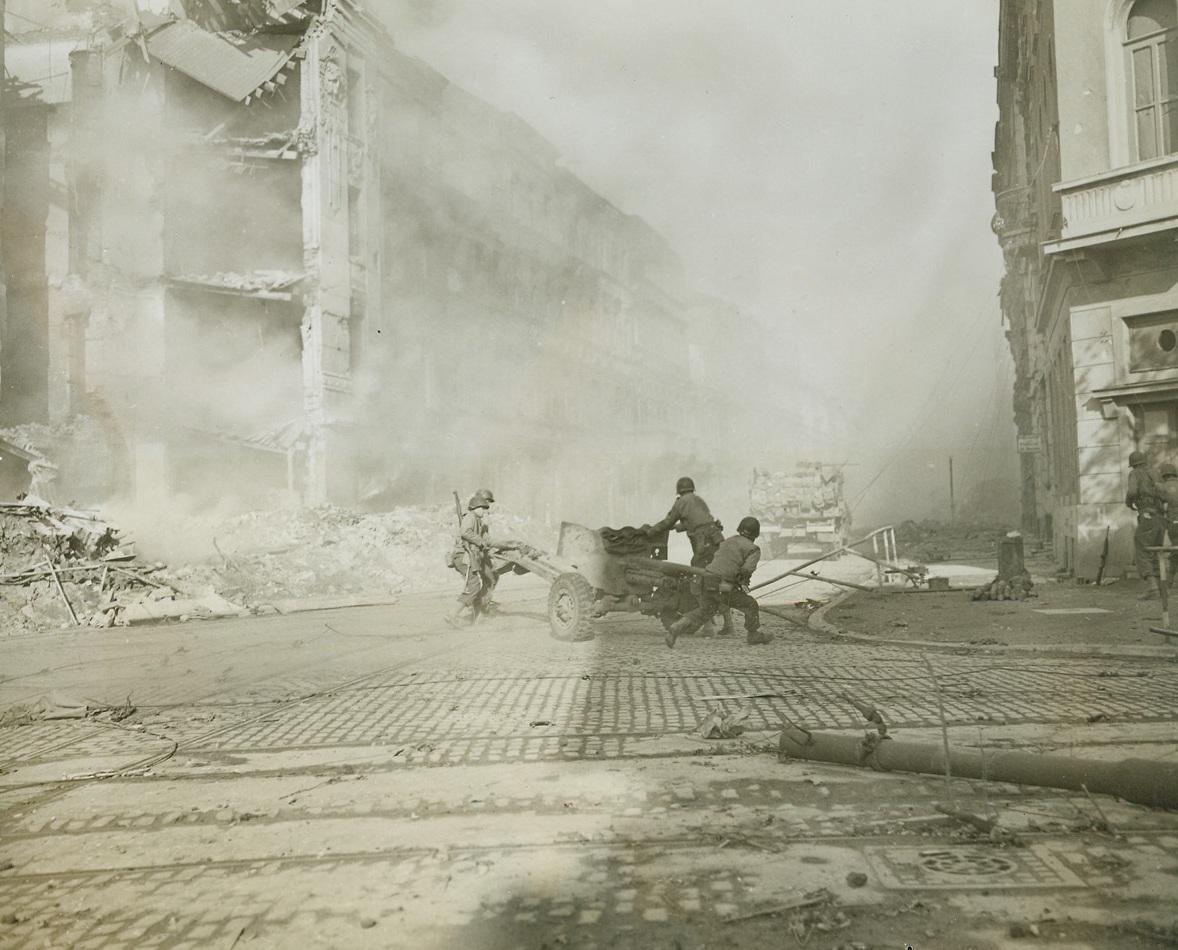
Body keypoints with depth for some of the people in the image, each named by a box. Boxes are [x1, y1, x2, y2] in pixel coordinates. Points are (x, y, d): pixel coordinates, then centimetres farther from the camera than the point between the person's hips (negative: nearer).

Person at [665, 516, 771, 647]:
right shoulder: (753, 549, 0)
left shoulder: (726, 542, 22)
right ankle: (754, 635, 25)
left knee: (704, 611, 20)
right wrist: (743, 583, 6)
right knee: (750, 604, 13)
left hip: (706, 581, 6)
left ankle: (678, 627, 3)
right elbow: (747, 569, -15)